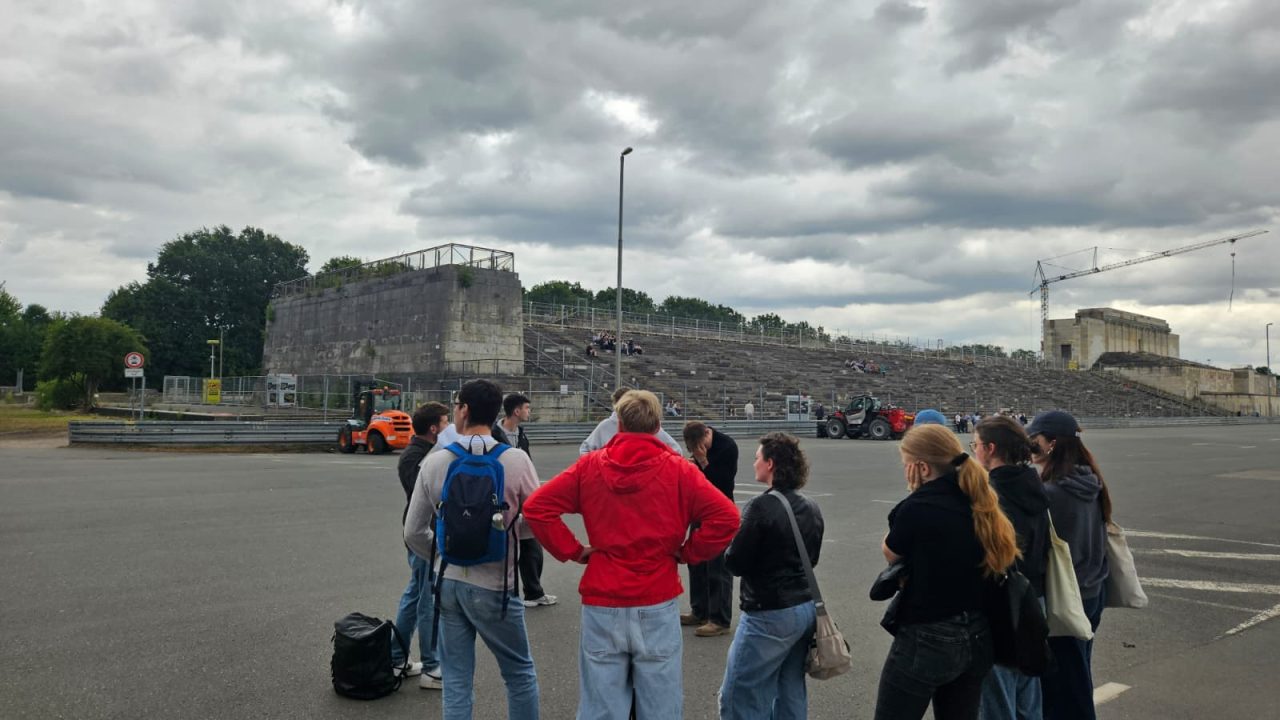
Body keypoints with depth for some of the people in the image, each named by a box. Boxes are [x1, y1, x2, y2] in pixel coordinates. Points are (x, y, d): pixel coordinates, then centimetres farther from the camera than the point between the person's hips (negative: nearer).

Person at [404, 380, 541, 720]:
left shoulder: (435, 461, -3)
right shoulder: (516, 460, -12)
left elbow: (414, 532, 3)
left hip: (448, 582, 3)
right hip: (495, 584, -3)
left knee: (456, 681, 13)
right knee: (520, 673, 15)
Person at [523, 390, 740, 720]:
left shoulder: (589, 466, 0)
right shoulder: (678, 470, -4)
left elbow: (536, 507, -2)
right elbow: (726, 517, -12)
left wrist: (573, 551, 3)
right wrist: (687, 552, 0)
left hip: (602, 606, 1)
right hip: (657, 608, -1)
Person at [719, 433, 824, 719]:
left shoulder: (762, 506, -17)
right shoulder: (811, 509, 8)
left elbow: (735, 563, -15)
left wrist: (733, 542, 3)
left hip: (769, 614, -8)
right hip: (806, 608, 8)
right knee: (791, 695, 16)